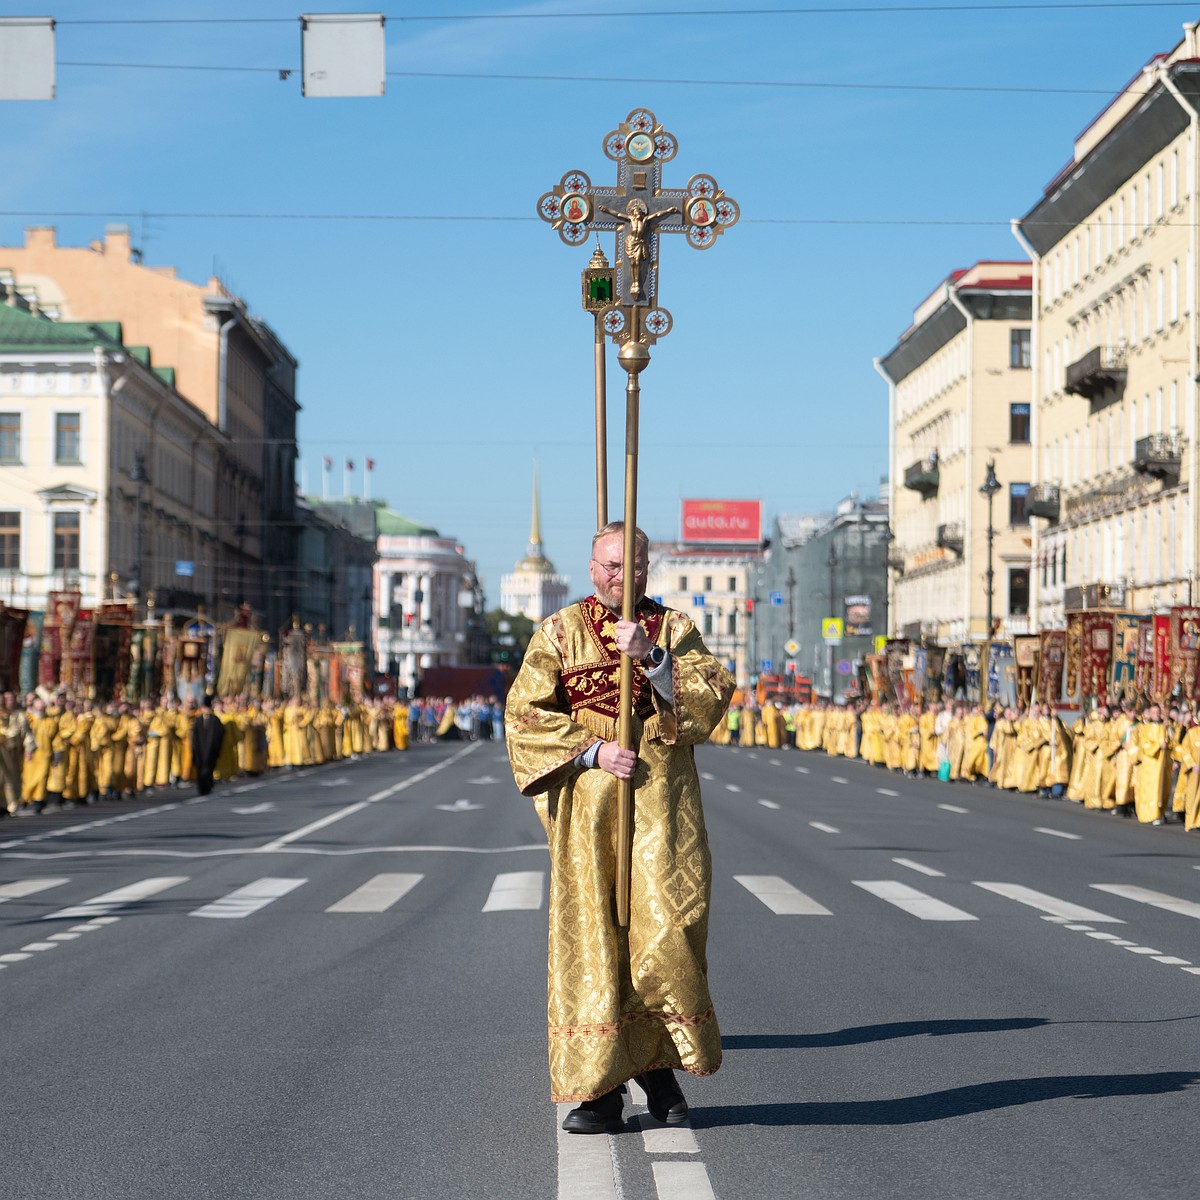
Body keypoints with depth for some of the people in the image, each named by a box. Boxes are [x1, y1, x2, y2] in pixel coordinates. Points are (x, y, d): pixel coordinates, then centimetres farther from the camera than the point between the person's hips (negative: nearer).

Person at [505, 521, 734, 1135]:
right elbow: (525, 713, -1)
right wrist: (594, 751, -11)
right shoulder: (558, 632, 8)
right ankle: (600, 1089, 2)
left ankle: (659, 1061, 10)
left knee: (669, 927, -11)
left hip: (661, 804, 0)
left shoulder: (674, 629, 10)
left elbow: (716, 692, -6)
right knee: (591, 938, -3)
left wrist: (651, 656, -18)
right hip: (586, 805, 0)